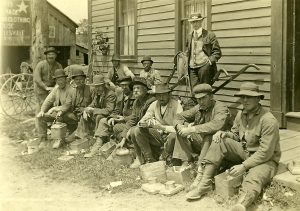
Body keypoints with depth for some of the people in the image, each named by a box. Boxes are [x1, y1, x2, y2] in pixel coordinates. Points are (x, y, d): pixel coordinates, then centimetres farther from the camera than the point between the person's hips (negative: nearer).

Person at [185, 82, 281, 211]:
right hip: (244, 152, 7)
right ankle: (204, 184, -17)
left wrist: (244, 166, -27)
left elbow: (265, 153, -23)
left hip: (265, 160, -7)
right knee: (219, 141, -13)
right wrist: (225, 134, -8)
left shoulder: (269, 121, -21)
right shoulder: (241, 114, 3)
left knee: (253, 179, -38)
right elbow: (235, 135, 16)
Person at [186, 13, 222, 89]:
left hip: (204, 66, -4)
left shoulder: (210, 35, 2)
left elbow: (217, 52, 1)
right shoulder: (190, 37, 17)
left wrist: (210, 60, -14)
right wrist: (187, 61, 12)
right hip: (192, 68, 4)